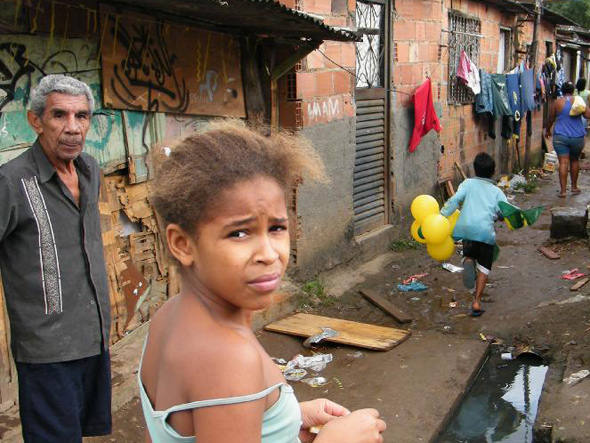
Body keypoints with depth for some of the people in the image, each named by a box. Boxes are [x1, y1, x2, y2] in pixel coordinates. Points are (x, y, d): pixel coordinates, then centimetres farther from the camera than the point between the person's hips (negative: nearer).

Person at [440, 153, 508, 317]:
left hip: (466, 228, 1)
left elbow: (455, 200, -2)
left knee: (470, 253, 26)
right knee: (484, 267, 12)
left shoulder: (468, 183, 16)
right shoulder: (496, 191, 18)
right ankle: (476, 302, 3)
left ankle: (468, 261, -10)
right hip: (486, 230, 0)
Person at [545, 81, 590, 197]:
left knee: (563, 162, -4)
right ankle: (574, 187, 29)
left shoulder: (556, 103, -4)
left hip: (560, 137, -2)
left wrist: (547, 130, 21)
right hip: (577, 137, 2)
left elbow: (550, 119, 4)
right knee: (574, 161, 20)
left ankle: (563, 190, -9)